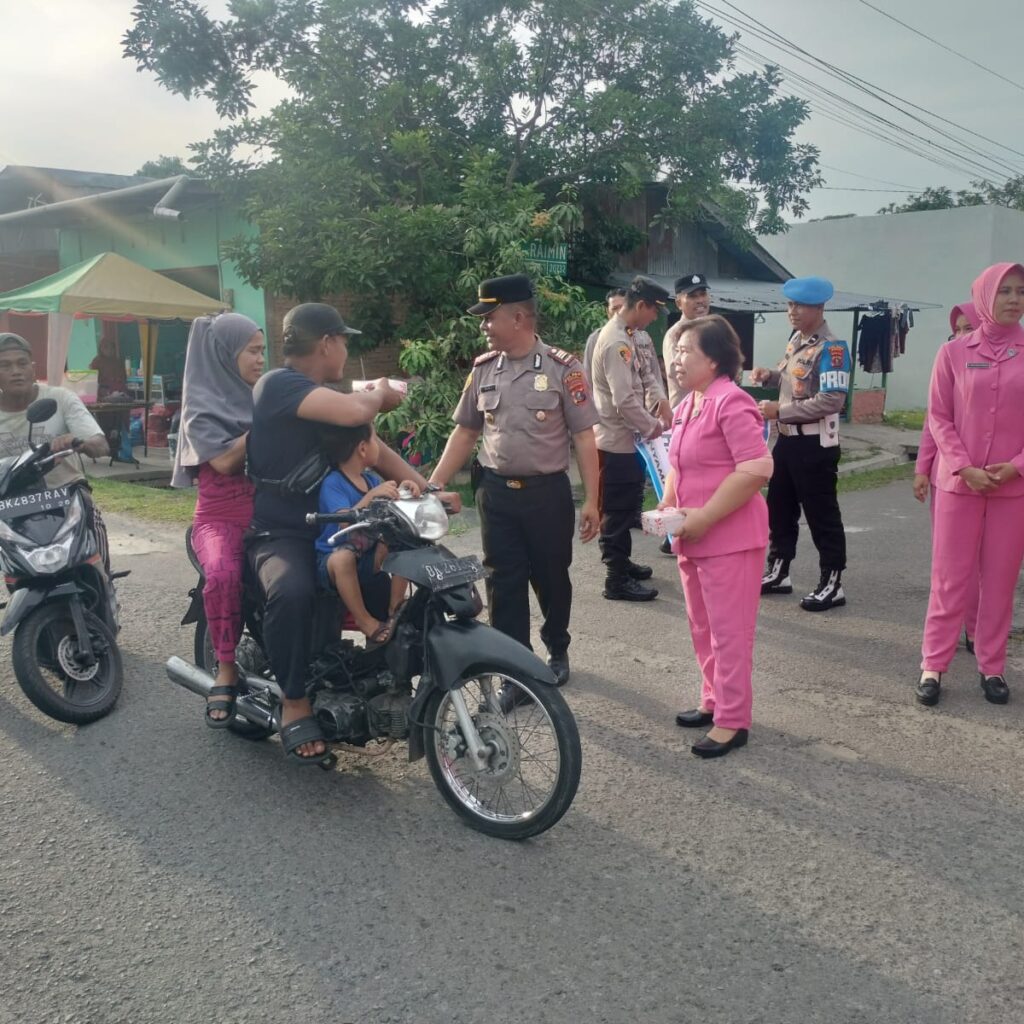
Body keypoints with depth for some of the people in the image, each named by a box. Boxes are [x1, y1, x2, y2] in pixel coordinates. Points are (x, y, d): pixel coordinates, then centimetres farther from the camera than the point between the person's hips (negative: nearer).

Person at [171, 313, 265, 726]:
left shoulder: (262, 399, 16)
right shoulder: (202, 407, 0)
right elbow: (224, 461, -14)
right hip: (222, 518, -4)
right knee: (223, 574, -36)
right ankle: (226, 672, -18)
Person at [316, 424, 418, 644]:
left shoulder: (371, 478, 7)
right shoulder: (332, 484, -15)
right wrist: (371, 495, -40)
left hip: (368, 559, 7)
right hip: (332, 560, -7)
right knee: (343, 557, -39)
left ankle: (395, 610, -6)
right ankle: (366, 621, -23)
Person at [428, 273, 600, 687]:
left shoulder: (562, 368, -7)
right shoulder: (483, 369, 4)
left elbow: (583, 436, -6)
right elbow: (465, 433, 10)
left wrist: (591, 500, -10)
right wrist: (431, 487, 4)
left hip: (547, 493, -3)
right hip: (496, 493, 3)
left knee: (551, 580, 13)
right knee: (504, 586, 4)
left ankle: (557, 649, 38)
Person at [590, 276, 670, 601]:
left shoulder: (618, 334, 11)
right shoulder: (617, 341, -21)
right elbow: (624, 400, -26)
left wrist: (646, 423, 13)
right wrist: (651, 427, -12)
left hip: (619, 437, 10)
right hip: (615, 440, -10)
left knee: (623, 504, 20)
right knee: (617, 509, -2)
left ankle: (621, 562, 34)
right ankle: (617, 579, 6)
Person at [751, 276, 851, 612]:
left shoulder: (831, 347, -19)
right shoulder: (796, 338, 10)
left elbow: (833, 399, -27)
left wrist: (780, 411, -23)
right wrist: (769, 376, 3)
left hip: (815, 444, -9)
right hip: (787, 438, 9)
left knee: (821, 514, 1)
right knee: (779, 507, 16)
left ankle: (832, 584, 13)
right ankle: (778, 573, 30)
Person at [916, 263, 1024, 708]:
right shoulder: (953, 352, 0)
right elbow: (939, 417, 0)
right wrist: (964, 467, -11)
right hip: (959, 483, -1)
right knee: (950, 578, 4)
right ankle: (933, 666, 11)